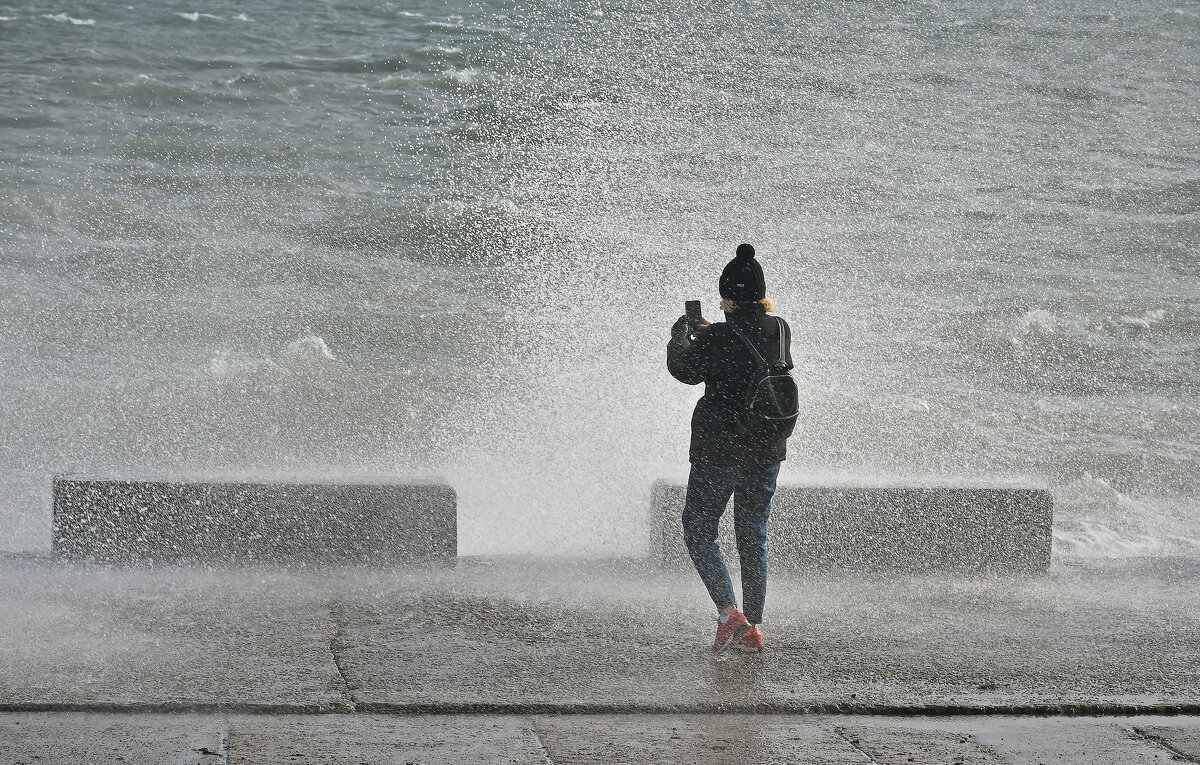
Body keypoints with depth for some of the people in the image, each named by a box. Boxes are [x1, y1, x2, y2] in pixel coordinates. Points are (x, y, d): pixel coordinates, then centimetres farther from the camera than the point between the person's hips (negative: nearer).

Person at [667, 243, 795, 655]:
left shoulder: (718, 338, -17)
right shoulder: (780, 331, 0)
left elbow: (684, 369, -2)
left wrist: (682, 333, 15)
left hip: (718, 450, -5)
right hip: (767, 451, 5)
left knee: (699, 530, 6)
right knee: (753, 536, 14)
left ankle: (729, 612, -12)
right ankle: (752, 628, 13)